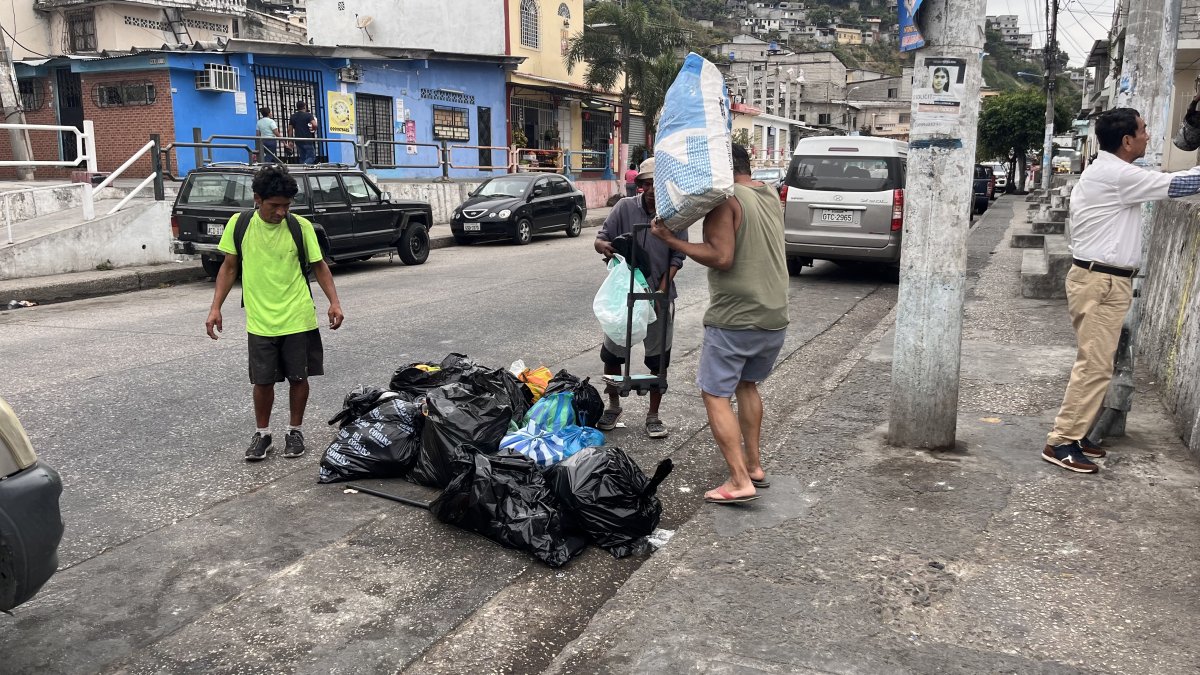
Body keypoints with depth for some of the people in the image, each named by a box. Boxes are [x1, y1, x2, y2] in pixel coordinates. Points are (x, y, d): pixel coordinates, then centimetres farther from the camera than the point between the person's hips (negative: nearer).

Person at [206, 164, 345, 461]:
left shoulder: (301, 226, -7)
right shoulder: (239, 224, -4)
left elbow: (319, 265, 1)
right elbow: (229, 267, 5)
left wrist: (334, 301, -10)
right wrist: (216, 308, 0)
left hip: (298, 319, 0)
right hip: (260, 322, 1)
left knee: (298, 377, 8)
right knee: (263, 380, 7)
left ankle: (295, 430, 27)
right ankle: (262, 433, 26)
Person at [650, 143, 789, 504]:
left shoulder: (725, 199, -12)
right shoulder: (772, 196, 12)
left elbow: (721, 257, -22)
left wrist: (671, 240, -16)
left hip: (734, 319, -8)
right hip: (775, 318, 8)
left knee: (715, 395, 1)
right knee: (747, 384, 25)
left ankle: (740, 481, -4)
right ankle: (754, 465, 27)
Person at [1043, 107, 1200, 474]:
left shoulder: (1107, 172, 17)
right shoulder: (1116, 174, -15)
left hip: (1103, 279, 11)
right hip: (1100, 282, -11)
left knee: (1096, 363, 13)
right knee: (1095, 365, -10)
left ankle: (1073, 432, 18)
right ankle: (1060, 443, -7)